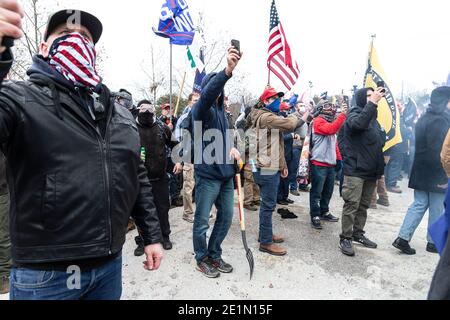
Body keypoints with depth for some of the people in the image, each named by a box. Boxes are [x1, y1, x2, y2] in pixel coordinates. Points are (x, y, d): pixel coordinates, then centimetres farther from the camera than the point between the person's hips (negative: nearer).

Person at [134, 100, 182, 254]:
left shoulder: (162, 127, 2)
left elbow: (175, 144, 13)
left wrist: (179, 161, 3)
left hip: (160, 177, 2)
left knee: (163, 208, 13)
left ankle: (165, 237, 32)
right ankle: (142, 241, 27)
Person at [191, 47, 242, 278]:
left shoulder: (221, 109, 14)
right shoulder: (201, 108, -10)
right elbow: (207, 93, -33)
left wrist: (231, 147, 3)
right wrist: (228, 70, -47)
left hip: (226, 173, 8)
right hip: (207, 174, -8)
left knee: (226, 217, 16)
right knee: (202, 220, 6)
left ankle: (214, 255, 34)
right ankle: (202, 259, 27)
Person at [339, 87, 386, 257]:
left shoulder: (373, 118, 16)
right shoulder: (354, 115, -7)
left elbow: (380, 141, 24)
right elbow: (358, 124, -32)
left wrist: (380, 164, 11)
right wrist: (372, 102, -28)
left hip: (371, 170, 8)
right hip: (355, 170, -8)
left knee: (364, 205, 15)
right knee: (352, 205, -6)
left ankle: (358, 233, 28)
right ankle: (345, 238, 4)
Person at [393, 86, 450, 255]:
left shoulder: (424, 118, 12)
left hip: (420, 172, 8)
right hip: (435, 174, -8)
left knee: (419, 204, 11)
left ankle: (403, 238, 6)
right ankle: (433, 242, 20)